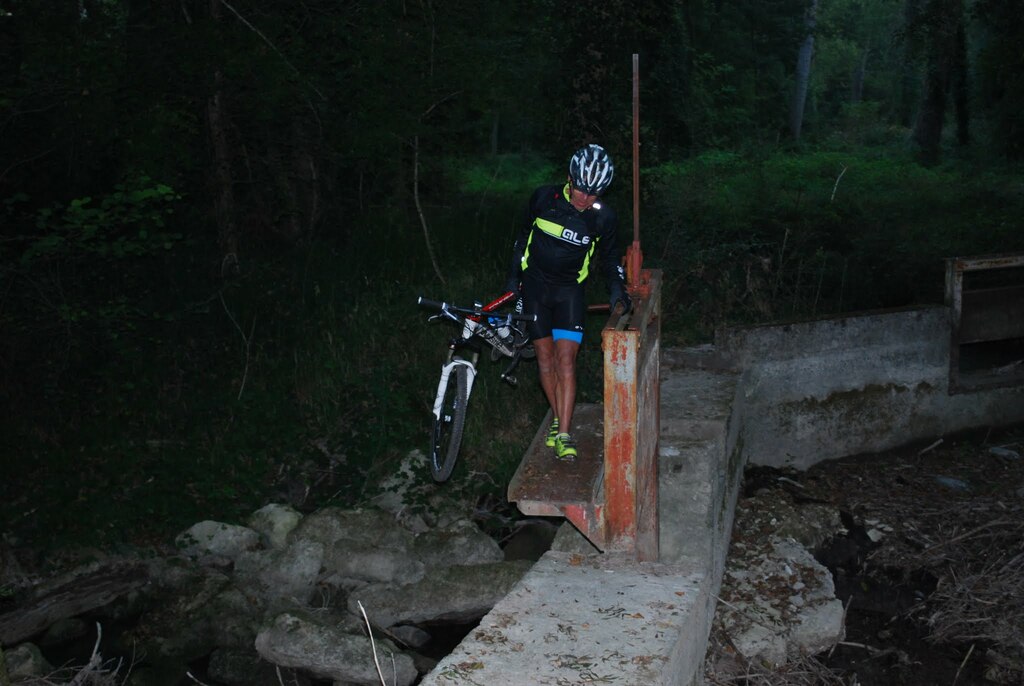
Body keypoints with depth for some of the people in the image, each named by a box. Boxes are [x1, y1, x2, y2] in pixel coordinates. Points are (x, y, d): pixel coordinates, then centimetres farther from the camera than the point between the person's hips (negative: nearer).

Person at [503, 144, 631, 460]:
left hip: (569, 291, -1)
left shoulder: (603, 217, -10)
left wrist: (617, 288, -6)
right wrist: (513, 276, 9)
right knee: (545, 356, 3)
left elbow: (608, 255, 8)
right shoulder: (544, 198, -11)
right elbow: (524, 235, 6)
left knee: (565, 360, -11)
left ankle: (564, 434, -11)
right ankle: (557, 418, 19)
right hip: (534, 285, 1)